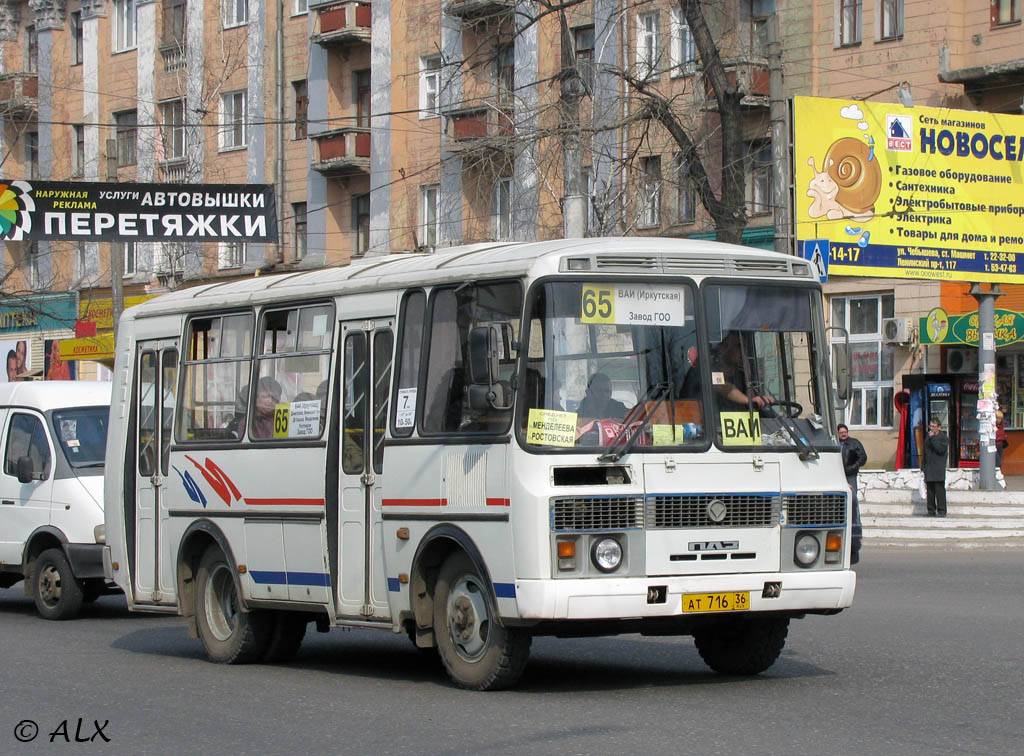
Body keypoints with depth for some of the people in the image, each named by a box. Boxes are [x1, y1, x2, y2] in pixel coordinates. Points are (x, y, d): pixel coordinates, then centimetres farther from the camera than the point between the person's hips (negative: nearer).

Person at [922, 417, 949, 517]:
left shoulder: (944, 437, -2)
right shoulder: (928, 437, 18)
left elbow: (941, 449, -17)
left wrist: (933, 438, -15)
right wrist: (924, 467, 18)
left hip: (939, 470, -6)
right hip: (929, 469, 6)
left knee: (939, 490, -9)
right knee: (930, 490, 5)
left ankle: (941, 511, -6)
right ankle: (931, 510, 9)